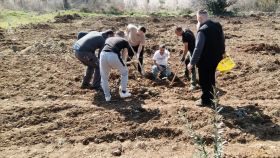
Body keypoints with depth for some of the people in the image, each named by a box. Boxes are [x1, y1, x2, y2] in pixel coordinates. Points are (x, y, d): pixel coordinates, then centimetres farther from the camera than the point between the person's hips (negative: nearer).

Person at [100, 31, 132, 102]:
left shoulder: (108, 39, 35)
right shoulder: (124, 41, 25)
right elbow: (124, 55, 19)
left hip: (103, 55, 3)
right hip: (114, 56, -3)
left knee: (104, 77, 24)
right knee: (124, 72, 25)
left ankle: (107, 96, 26)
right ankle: (123, 92, 27)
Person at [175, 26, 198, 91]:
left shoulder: (184, 36, -23)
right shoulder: (187, 31, 5)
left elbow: (186, 48, -21)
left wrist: (183, 57, -11)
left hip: (192, 51, -11)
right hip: (191, 50, 11)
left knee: (192, 67, -12)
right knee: (186, 61, 28)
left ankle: (193, 84, -12)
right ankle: (186, 75, 47)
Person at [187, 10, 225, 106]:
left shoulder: (202, 30, -22)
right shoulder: (218, 26, 4)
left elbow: (198, 49, -25)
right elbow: (222, 40, 14)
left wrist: (192, 63, -20)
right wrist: (221, 53, 25)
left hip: (205, 60, -8)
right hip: (215, 58, 8)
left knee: (204, 81, 6)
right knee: (211, 79, 20)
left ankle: (206, 100, 15)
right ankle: (210, 98, 30)